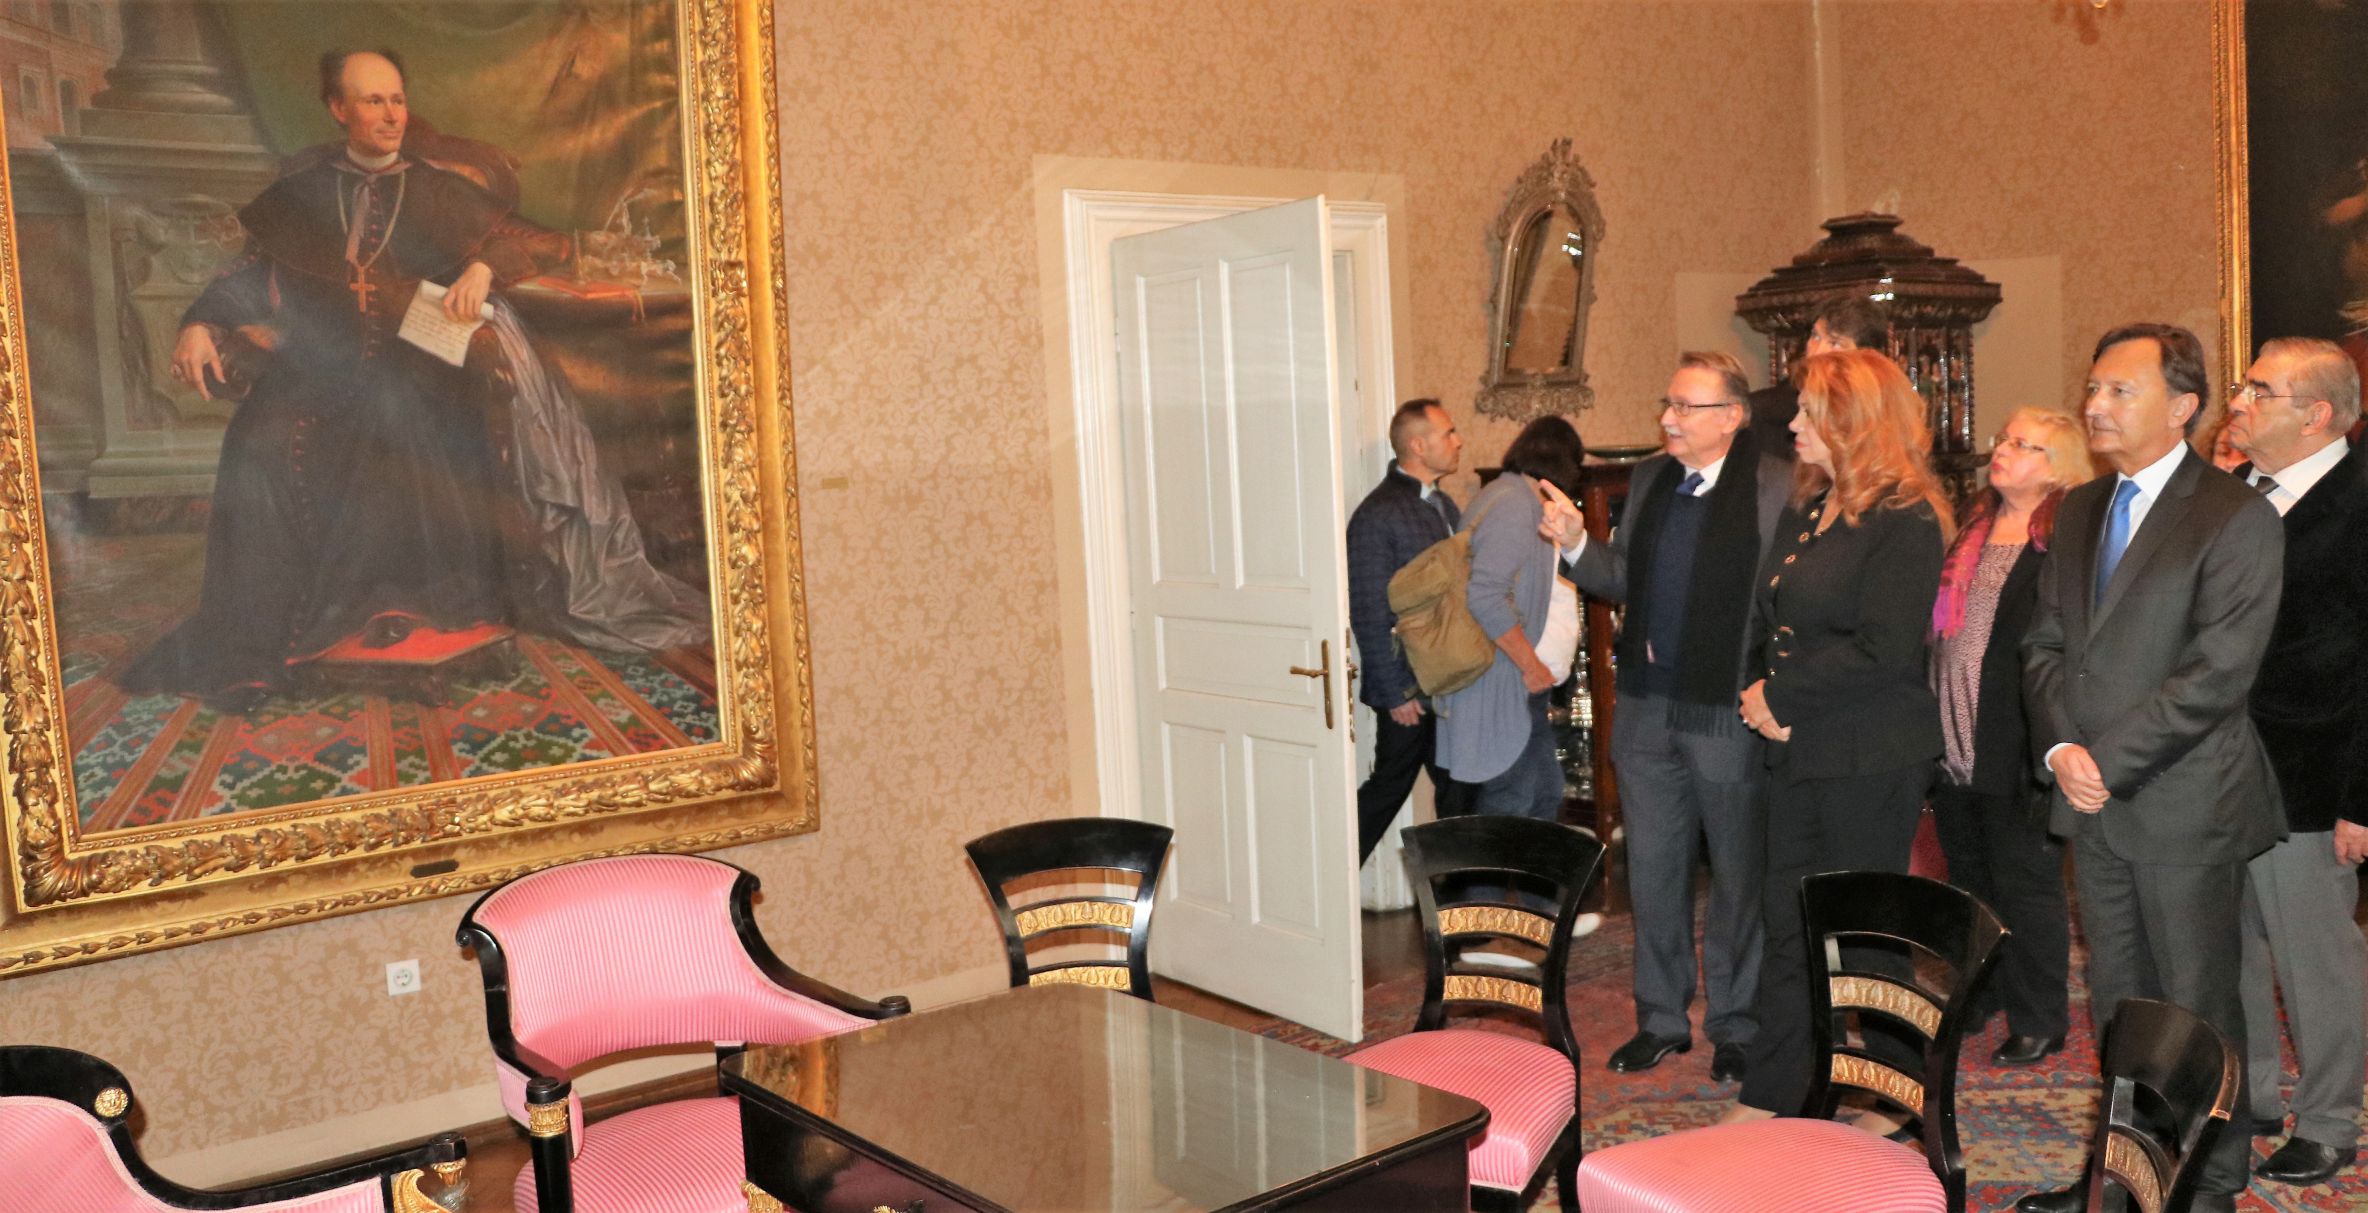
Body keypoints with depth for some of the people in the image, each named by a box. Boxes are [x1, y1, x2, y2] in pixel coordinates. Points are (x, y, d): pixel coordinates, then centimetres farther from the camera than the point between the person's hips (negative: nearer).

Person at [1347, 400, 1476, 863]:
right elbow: (1369, 614, -17)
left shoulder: (1445, 506, 12)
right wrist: (1396, 693, -16)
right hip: (1409, 691, -8)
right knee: (1387, 790, 2)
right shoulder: (1377, 515, -15)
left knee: (1459, 791, 12)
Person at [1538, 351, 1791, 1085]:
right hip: (1647, 707, 6)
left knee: (1738, 875, 10)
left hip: (1729, 713, -6)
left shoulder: (1776, 488, -12)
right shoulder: (1648, 479, 9)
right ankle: (1661, 1018, 30)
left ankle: (1734, 1026, 26)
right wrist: (1576, 544, 0)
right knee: (1652, 870, 14)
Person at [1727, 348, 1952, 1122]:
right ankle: (1771, 1096, 21)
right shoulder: (1808, 511, 12)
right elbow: (1769, 618, 15)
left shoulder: (1904, 521, -13)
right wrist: (1762, 700, -3)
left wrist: (1779, 693, -14)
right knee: (1787, 925, 11)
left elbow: (1882, 652, -21)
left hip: (1872, 761, -8)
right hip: (1800, 750, 8)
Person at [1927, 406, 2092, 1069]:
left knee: (2026, 887, 5)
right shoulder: (1972, 533, 12)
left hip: (2015, 752, -7)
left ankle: (2039, 1023, 20)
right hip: (1953, 747, 8)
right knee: (1969, 881, 19)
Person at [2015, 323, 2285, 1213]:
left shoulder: (2236, 518, -10)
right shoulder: (2079, 511, 12)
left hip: (2182, 805, -6)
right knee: (2116, 1005, 15)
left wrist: (2106, 762, -17)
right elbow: (2045, 642, 10)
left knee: (2197, 1008, 6)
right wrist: (2060, 748, -6)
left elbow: (2217, 673, -17)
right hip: (2094, 803, 6)